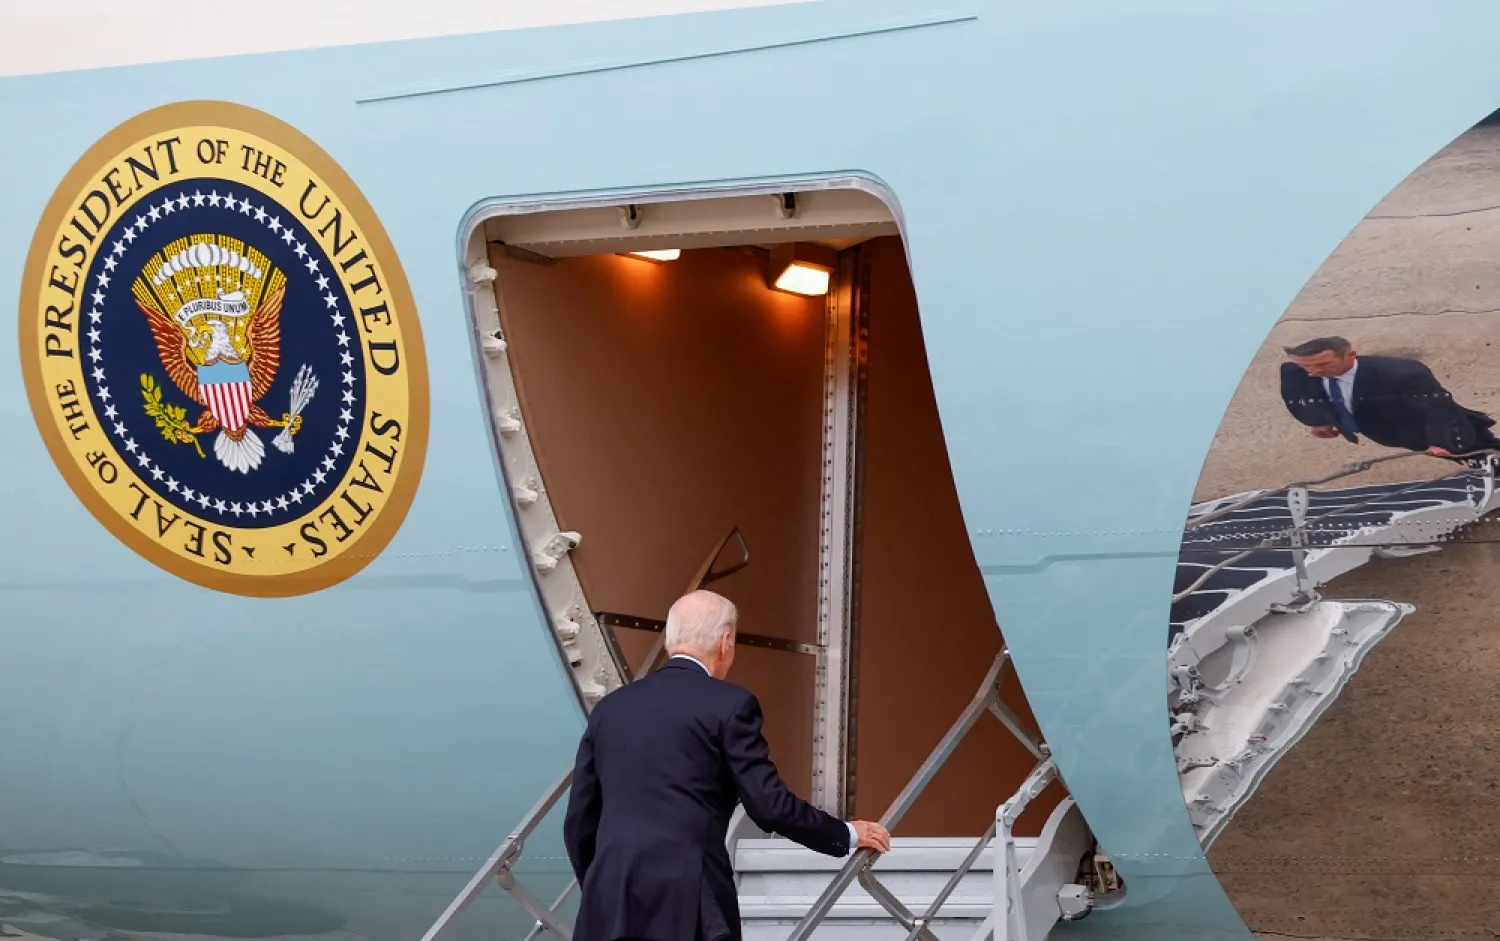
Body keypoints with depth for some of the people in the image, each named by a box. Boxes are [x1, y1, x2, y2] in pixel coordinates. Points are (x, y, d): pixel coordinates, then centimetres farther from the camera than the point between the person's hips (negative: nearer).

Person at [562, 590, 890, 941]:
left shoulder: (610, 708, 14)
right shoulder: (729, 705, -2)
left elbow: (579, 821, 16)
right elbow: (770, 806, -5)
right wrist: (847, 834, 10)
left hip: (609, 908, 5)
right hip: (687, 906, -5)